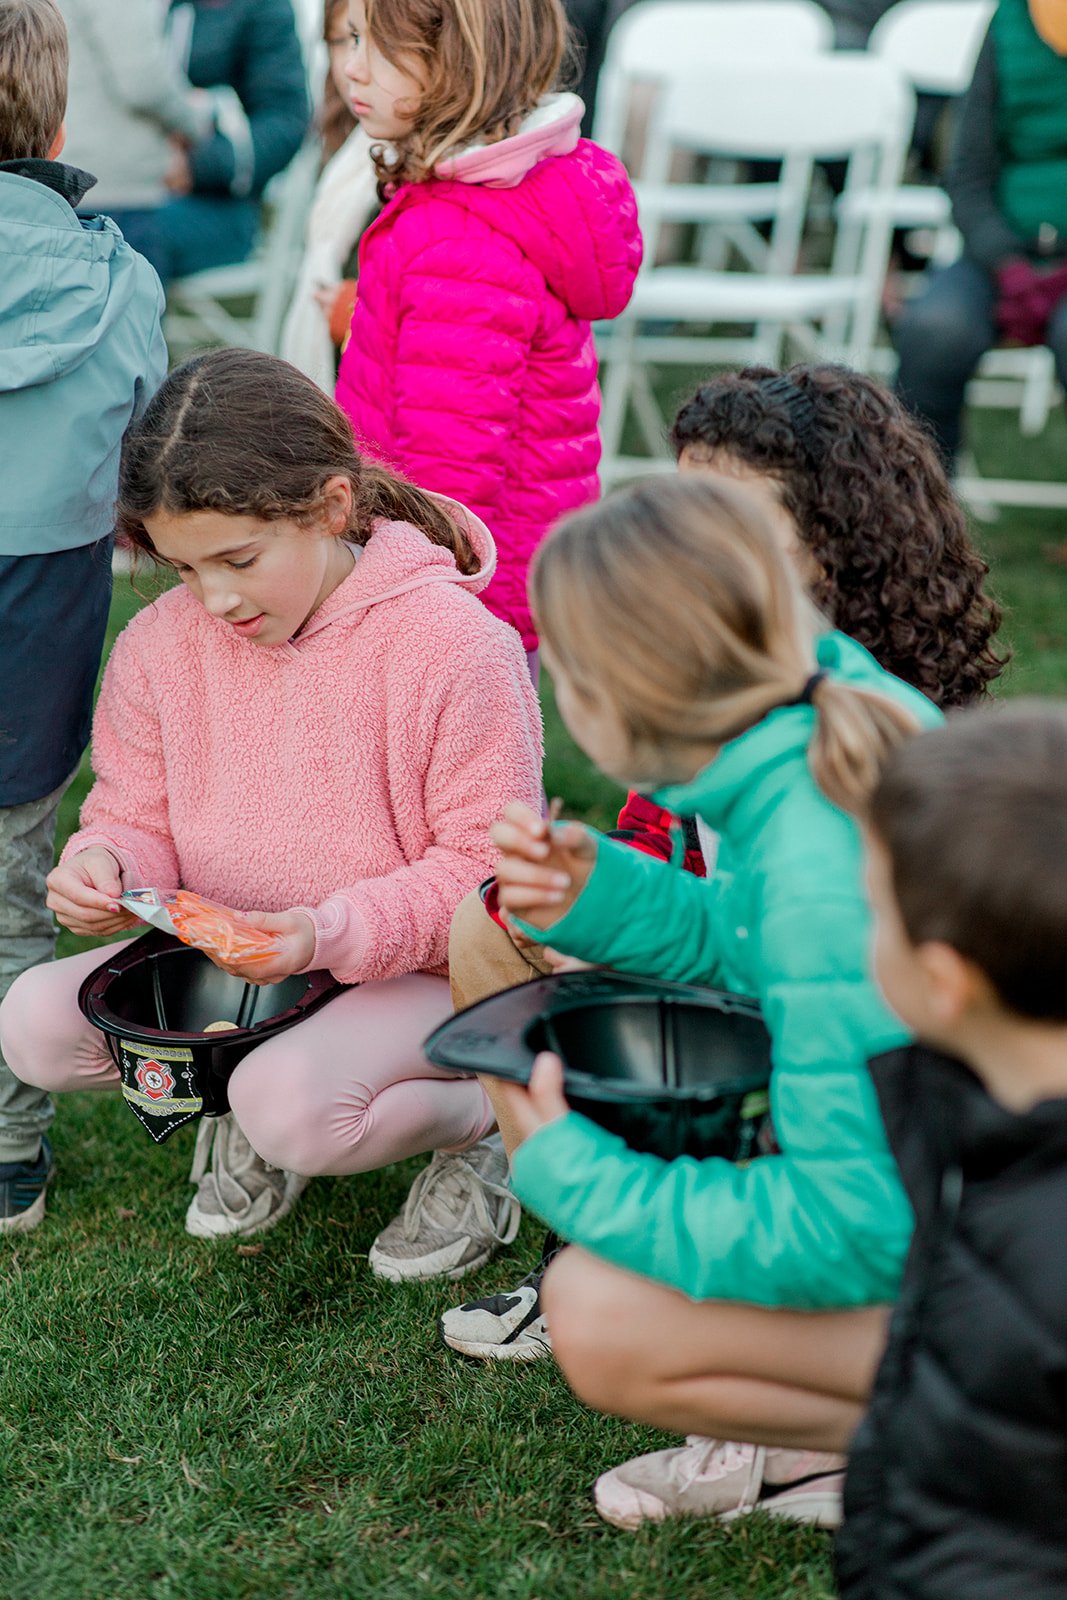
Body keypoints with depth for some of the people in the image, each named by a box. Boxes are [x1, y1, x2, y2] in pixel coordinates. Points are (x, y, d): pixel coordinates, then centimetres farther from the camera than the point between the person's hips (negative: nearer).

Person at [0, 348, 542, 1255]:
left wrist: (335, 934, -31)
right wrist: (104, 865, -18)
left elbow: (490, 866, -17)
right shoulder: (161, 644, -3)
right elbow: (137, 816, 7)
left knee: (293, 1106, -33)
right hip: (224, 960, 6)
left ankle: (475, 1109, 0)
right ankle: (246, 1106, 11)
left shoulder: (453, 643, -19)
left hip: (418, 969, -5)